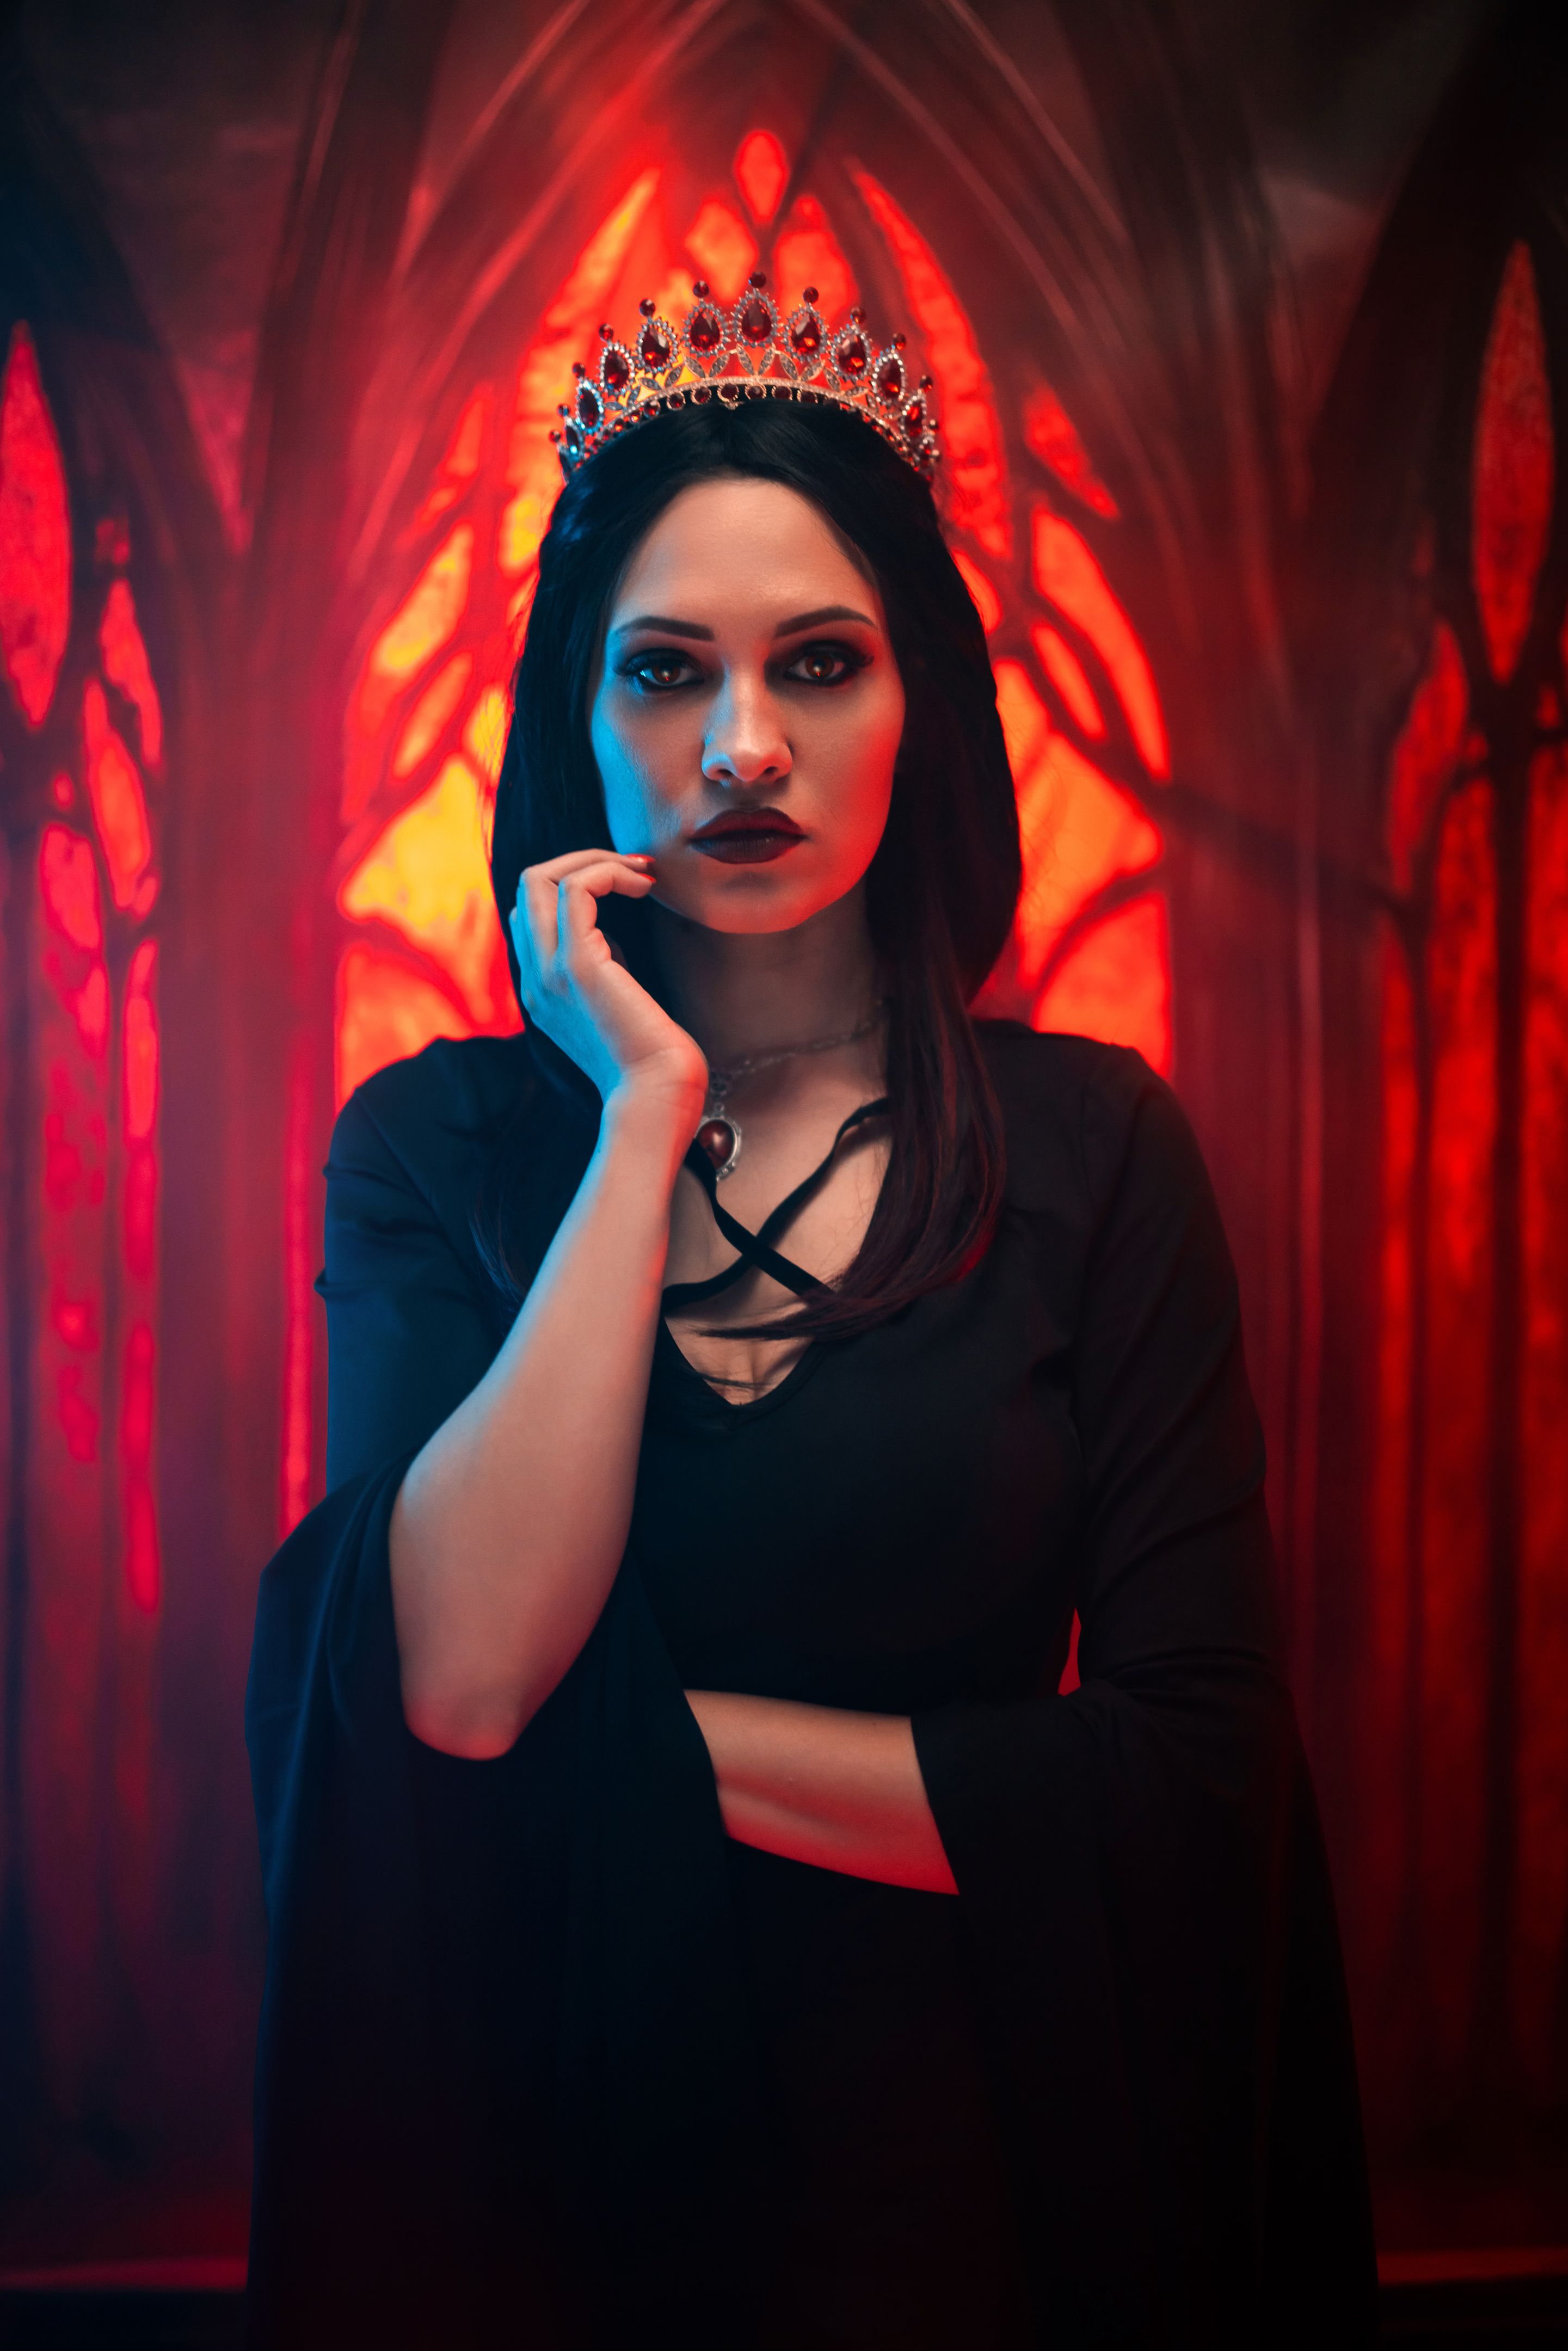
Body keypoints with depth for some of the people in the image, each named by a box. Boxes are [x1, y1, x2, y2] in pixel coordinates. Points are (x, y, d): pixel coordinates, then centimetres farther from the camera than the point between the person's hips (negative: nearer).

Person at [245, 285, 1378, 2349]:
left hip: (955, 2147, 0)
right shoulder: (433, 1147, -5)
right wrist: (648, 1114, -19)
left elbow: (1202, 1774, -13)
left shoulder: (1092, 1150, -8)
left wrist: (643, 1737, -15)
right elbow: (458, 1676, -20)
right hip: (540, 2127, 1)